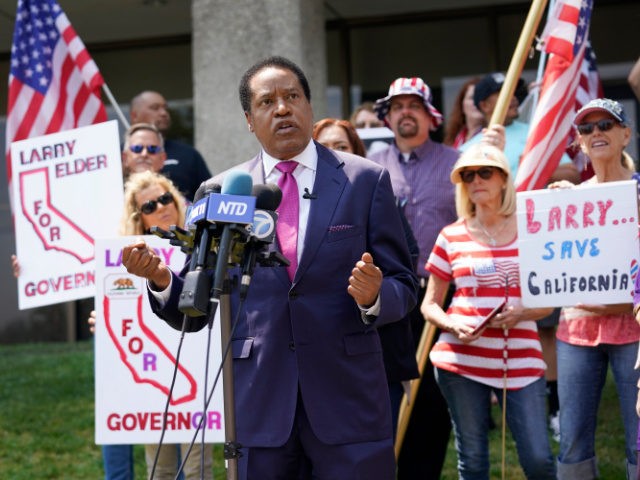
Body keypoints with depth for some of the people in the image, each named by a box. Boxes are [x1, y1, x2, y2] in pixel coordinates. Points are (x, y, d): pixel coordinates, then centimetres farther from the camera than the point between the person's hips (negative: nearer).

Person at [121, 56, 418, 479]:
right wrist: (161, 278, -14)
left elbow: (403, 286, 4)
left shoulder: (366, 180, 3)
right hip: (259, 404, 1)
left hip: (347, 397, -1)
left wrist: (373, 297, -18)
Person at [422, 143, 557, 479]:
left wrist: (522, 313, -13)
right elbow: (429, 305, 10)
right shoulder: (451, 237, 5)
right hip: (462, 360, 1)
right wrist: (452, 325, -11)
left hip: (520, 360, 0)